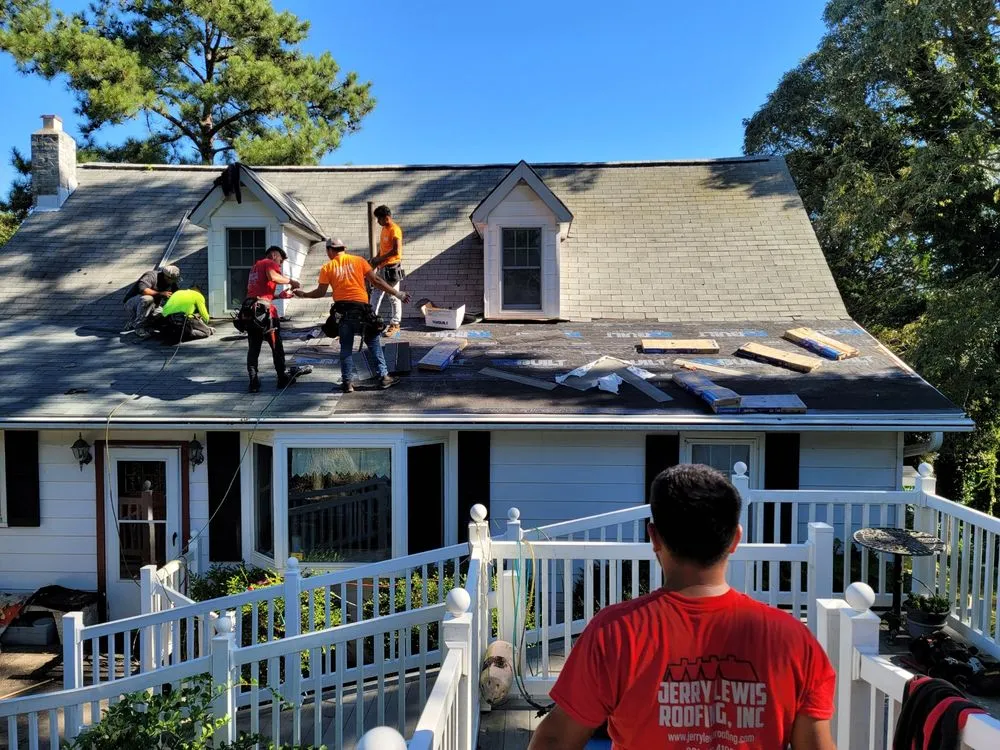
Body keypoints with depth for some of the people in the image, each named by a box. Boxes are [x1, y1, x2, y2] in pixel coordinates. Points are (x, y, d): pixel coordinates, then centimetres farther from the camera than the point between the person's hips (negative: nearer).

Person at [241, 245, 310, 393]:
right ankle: (283, 377, 12)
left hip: (249, 310, 8)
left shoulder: (256, 266, 28)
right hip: (263, 308, -7)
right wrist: (290, 281, -7)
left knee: (254, 347, 7)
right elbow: (272, 276, -20)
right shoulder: (270, 263, 3)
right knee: (276, 345, 4)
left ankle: (253, 382, 2)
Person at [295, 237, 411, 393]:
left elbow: (321, 292, 5)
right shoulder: (358, 261, 6)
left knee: (346, 347, 10)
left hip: (342, 309, 1)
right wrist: (396, 294, 6)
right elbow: (376, 281, 2)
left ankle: (347, 382, 8)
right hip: (361, 307, -1)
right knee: (374, 343, 9)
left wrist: (303, 294, 22)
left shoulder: (327, 267, 6)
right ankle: (383, 377, 7)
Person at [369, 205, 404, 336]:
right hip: (382, 267, 9)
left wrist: (379, 259, -17)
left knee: (394, 297, 0)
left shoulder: (395, 230, -16)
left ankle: (395, 324, 8)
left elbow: (396, 250, -24)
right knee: (376, 294, 12)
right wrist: (376, 260, 8)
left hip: (392, 267, -9)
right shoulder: (384, 228, 12)